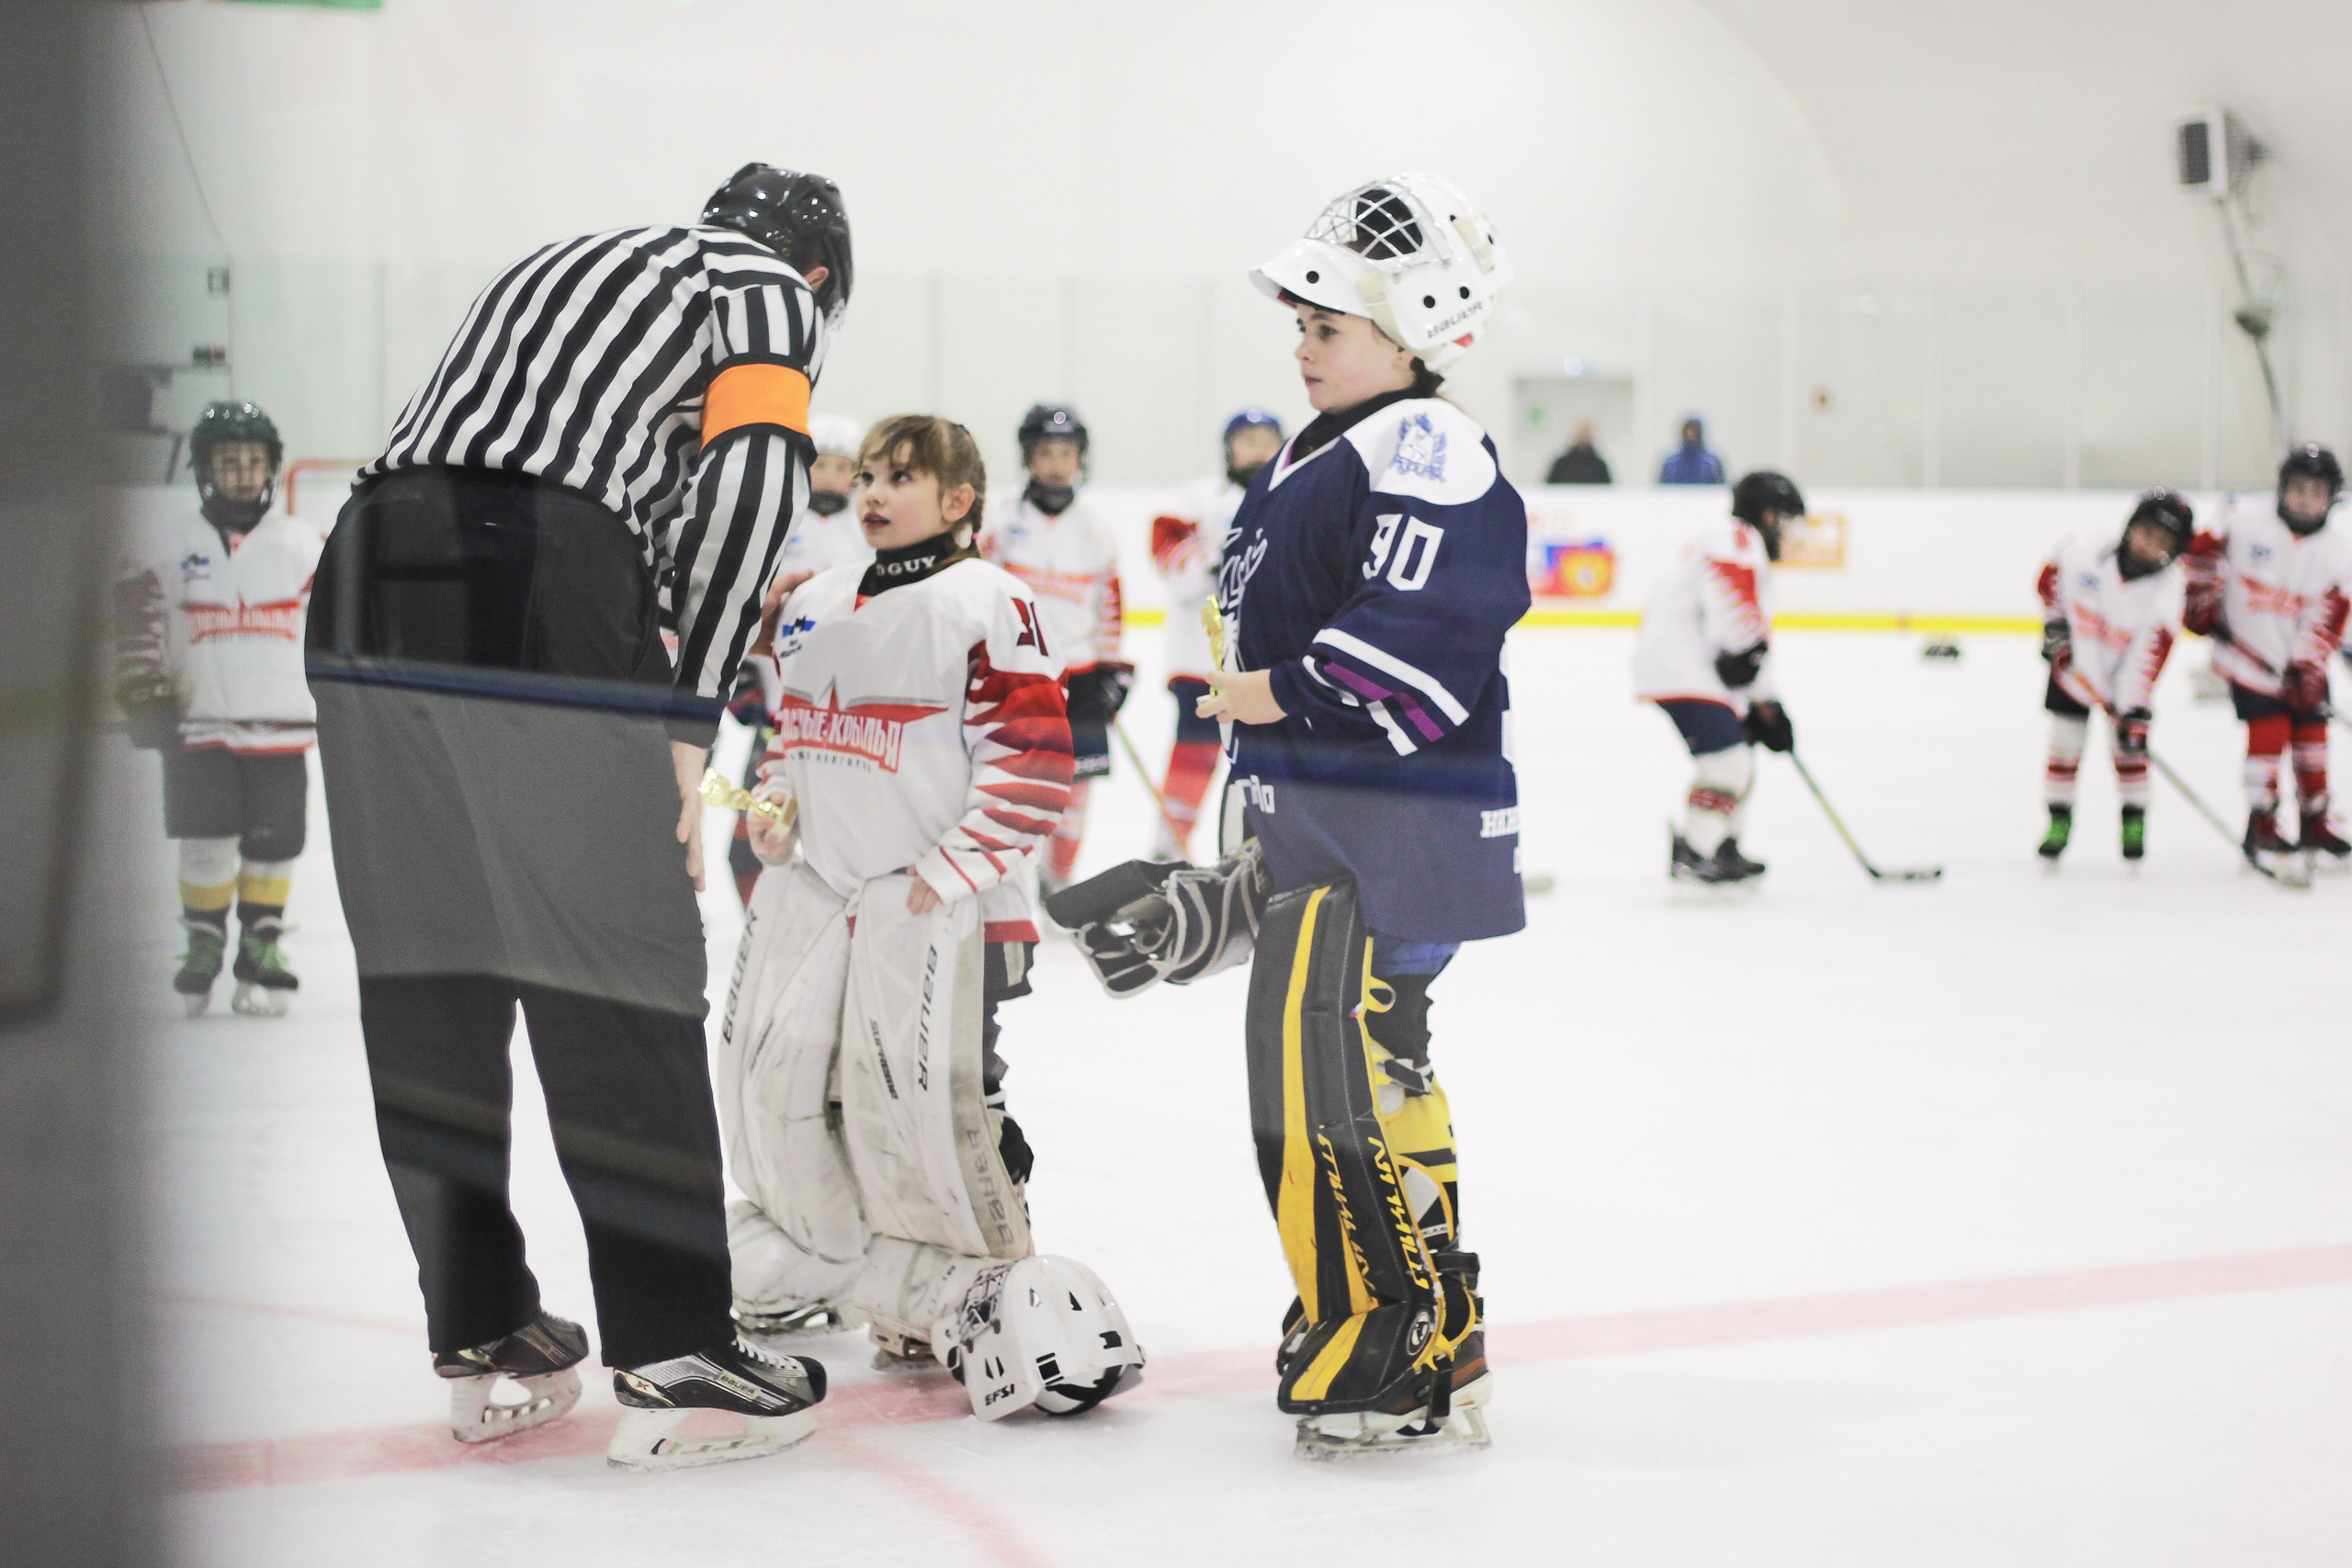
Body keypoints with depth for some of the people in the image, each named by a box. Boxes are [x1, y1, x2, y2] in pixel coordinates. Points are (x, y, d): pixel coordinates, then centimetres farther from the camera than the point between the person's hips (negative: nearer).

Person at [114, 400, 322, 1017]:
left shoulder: (303, 545, 6)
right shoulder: (163, 548, 4)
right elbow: (137, 627, 7)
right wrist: (146, 699, -1)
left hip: (281, 727, 1)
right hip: (199, 726, -1)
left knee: (273, 847, 3)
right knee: (207, 845, -3)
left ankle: (262, 946, 16)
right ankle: (204, 945, 14)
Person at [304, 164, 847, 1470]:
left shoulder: (560, 268, 34)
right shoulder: (768, 288, 13)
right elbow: (749, 486, -4)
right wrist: (688, 727, -4)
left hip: (365, 580, 7)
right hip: (540, 591, -7)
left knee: (425, 975, 11)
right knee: (619, 982, -1)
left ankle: (480, 1343, 21)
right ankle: (671, 1363, 2)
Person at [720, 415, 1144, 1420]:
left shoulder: (985, 606, -8)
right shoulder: (816, 606, 14)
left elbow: (1034, 761, -12)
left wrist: (954, 865, -15)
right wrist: (774, 801, 8)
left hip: (932, 899, -7)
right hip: (813, 884, 7)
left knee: (926, 1100, -11)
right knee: (775, 1074, 8)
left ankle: (982, 1278, 5)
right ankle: (787, 1255, 28)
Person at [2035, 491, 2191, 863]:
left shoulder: (2165, 592, -24)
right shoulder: (2088, 552, -20)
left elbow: (2147, 655, -30)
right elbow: (2053, 571, 1)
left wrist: (2134, 712, -35)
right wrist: (2054, 623, -3)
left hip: (2122, 676, -1)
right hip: (2074, 665, 1)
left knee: (2129, 747, -2)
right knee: (2064, 745, 3)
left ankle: (2134, 822, 16)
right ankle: (2059, 819, 17)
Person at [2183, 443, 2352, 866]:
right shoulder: (2245, 523, -13)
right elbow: (2204, 551, 1)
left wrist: (2306, 668, -19)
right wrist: (2201, 602, -1)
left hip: (2303, 663, 3)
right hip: (2250, 656, -3)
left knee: (2312, 735, 8)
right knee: (2269, 733, -10)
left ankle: (2316, 823, 24)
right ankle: (2260, 827, 0)